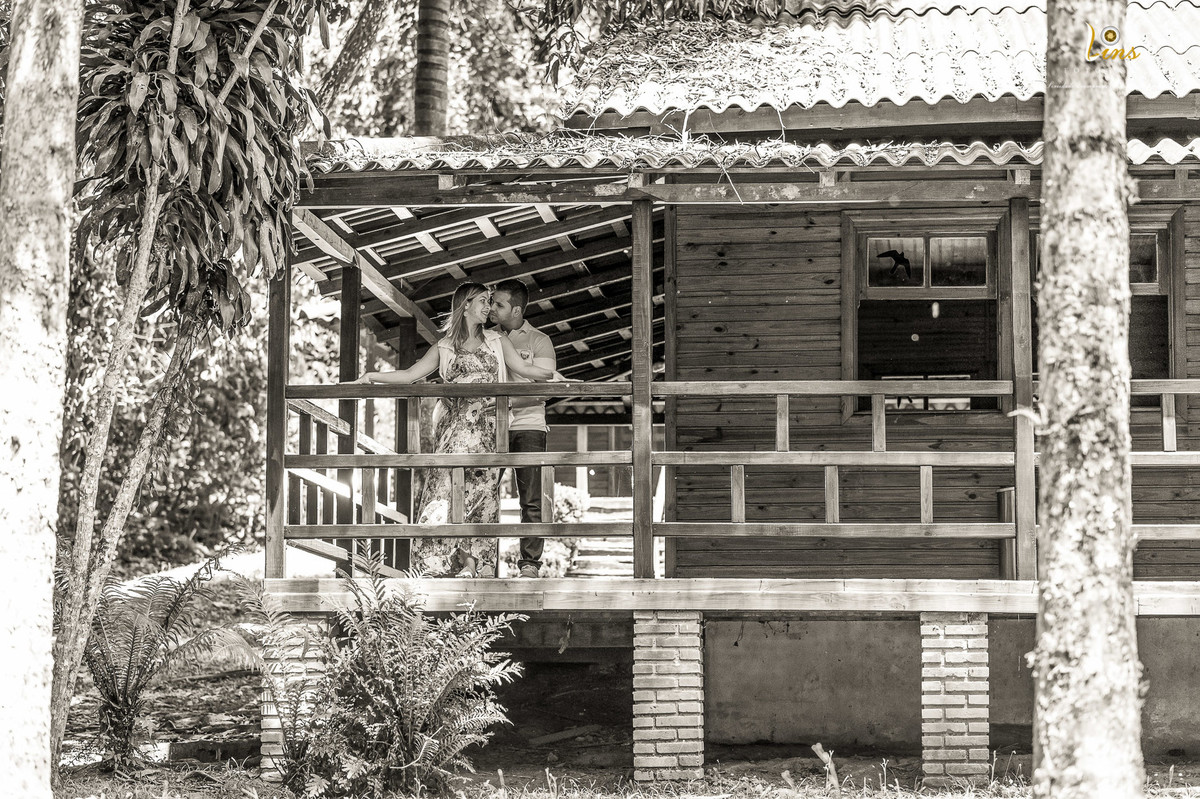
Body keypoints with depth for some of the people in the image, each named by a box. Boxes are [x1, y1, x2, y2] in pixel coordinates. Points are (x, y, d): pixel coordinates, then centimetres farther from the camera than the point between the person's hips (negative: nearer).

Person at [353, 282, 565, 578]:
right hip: (454, 426, 0)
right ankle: (470, 562, -16)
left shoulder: (496, 342, 18)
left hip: (486, 424, 0)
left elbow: (524, 368, 10)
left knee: (477, 486, -11)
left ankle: (472, 563, -14)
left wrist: (551, 375, -6)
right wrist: (373, 376, -1)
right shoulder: (443, 348, 16)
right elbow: (409, 374, 11)